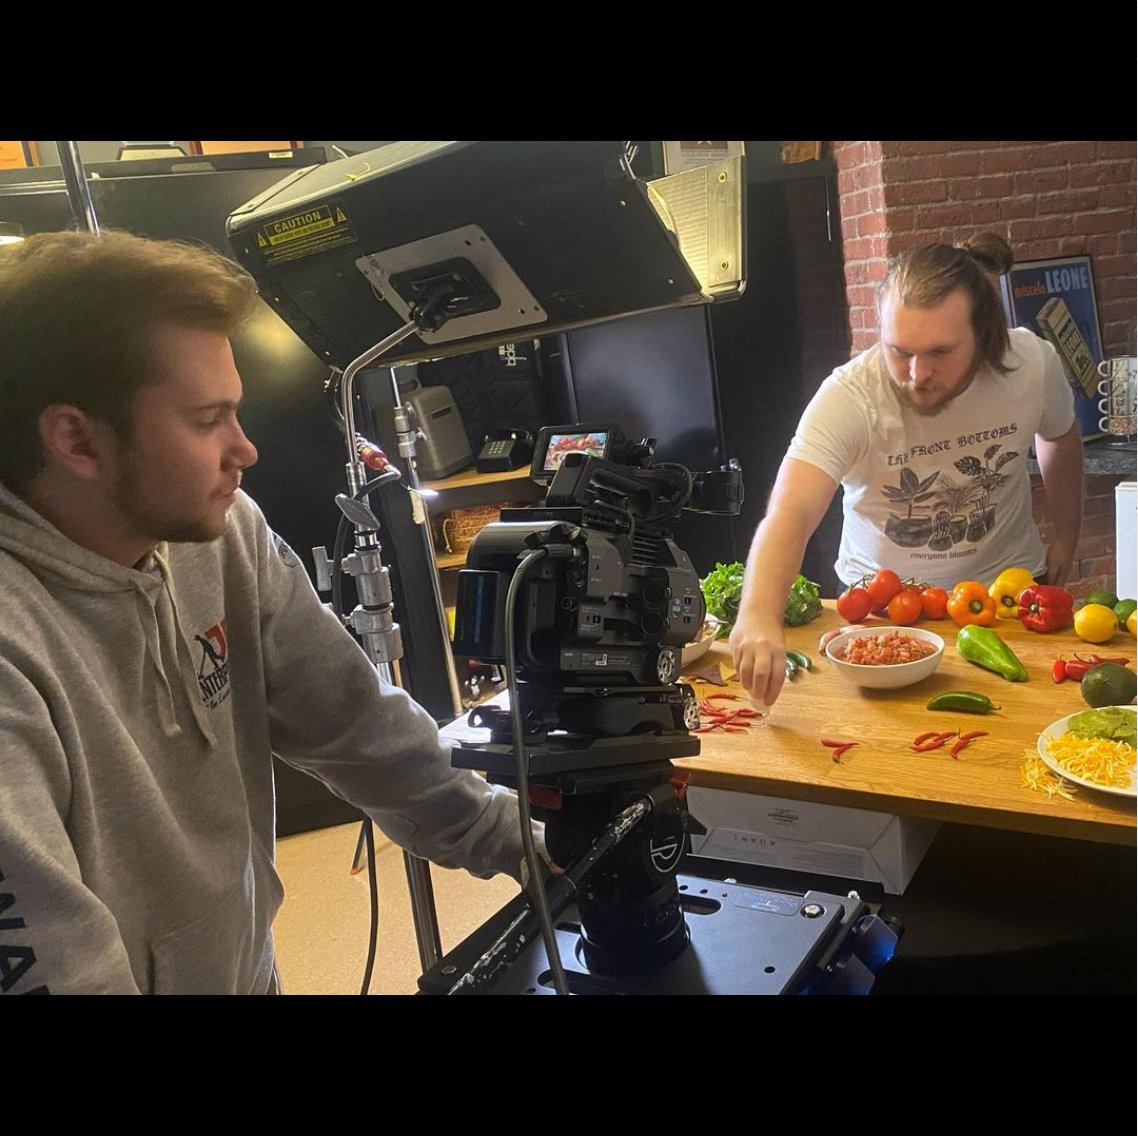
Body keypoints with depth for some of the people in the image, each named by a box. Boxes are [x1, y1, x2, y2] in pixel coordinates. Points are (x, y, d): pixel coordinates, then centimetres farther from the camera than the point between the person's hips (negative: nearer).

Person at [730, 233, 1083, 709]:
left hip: (1008, 584, 3)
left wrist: (1066, 538, 14)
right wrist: (758, 616, -60)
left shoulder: (1033, 363, -16)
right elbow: (790, 515, -43)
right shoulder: (848, 397, -29)